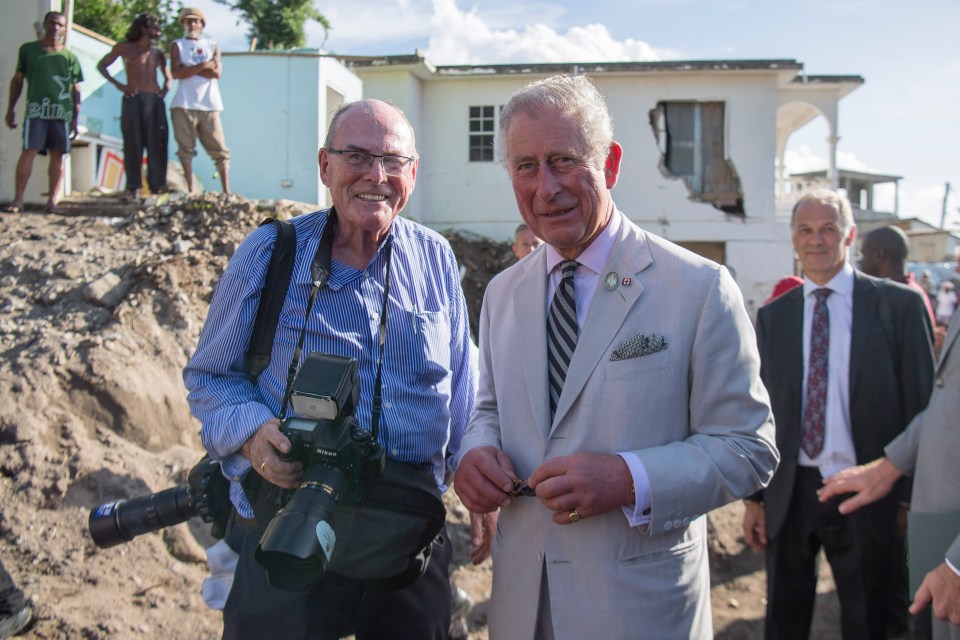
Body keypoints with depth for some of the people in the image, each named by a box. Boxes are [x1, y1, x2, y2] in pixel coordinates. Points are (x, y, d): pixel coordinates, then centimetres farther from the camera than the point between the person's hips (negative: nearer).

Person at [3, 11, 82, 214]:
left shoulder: (69, 57, 12)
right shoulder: (28, 50, 11)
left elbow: (75, 90, 12)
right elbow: (17, 80, 14)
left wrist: (75, 119, 6)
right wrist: (10, 109, 10)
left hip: (62, 113, 1)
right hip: (36, 110, -1)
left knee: (57, 156, 0)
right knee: (28, 152, -10)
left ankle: (52, 201, 4)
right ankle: (18, 199, -7)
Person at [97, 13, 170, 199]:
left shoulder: (157, 53, 18)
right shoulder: (125, 48, 8)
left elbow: (167, 76, 30)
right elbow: (101, 66, 12)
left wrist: (165, 88, 8)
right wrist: (119, 85, 0)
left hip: (155, 100, 3)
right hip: (133, 99, -3)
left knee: (157, 144, -3)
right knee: (133, 143, -4)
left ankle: (157, 186, -1)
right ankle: (133, 187, -1)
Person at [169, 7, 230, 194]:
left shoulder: (213, 46, 16)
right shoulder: (177, 45, 12)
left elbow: (217, 73, -1)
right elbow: (176, 73, -4)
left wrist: (189, 69, -4)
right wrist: (203, 66, -7)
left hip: (209, 105, 1)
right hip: (184, 105, -1)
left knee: (219, 149, -2)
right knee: (185, 148, -3)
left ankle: (226, 191, 1)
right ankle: (190, 189, 1)